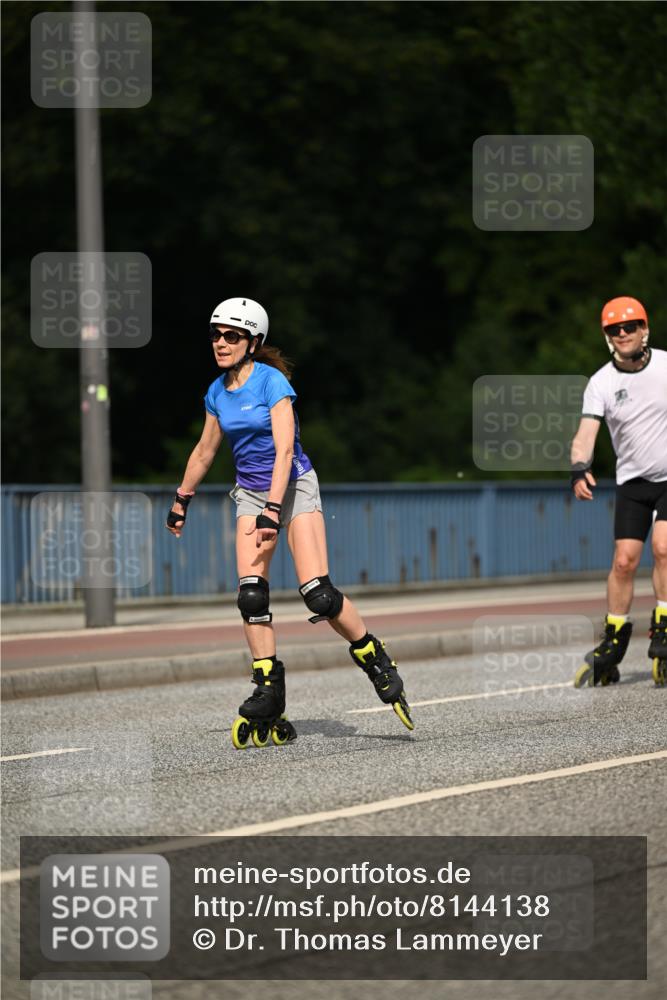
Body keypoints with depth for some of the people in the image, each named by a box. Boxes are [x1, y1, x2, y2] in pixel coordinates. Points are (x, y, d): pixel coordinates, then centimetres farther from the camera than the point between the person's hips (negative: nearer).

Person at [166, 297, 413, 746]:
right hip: (251, 492, 6)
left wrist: (273, 510, -30)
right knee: (252, 595, -11)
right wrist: (182, 500, 26)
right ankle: (268, 702, -9)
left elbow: (284, 449, -22)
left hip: (293, 486, -5)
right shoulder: (218, 393, 5)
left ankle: (379, 665, 5)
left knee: (319, 595, -16)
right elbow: (205, 451, 20)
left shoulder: (272, 381, -15)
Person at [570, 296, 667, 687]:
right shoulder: (601, 383, -6)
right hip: (632, 481, 1)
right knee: (624, 561, -4)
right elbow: (586, 432, -18)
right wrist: (580, 469, -37)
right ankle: (612, 646, 7)